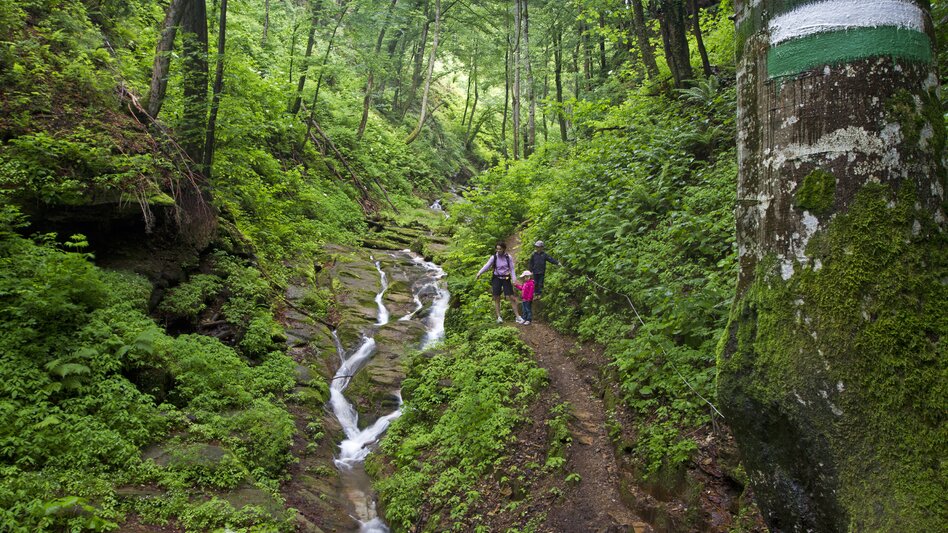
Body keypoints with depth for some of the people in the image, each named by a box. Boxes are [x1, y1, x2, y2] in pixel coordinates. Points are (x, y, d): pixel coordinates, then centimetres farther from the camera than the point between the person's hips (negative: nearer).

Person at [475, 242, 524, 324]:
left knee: (511, 297, -4)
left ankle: (518, 317, 3)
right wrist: (479, 273, -23)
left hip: (506, 279, 0)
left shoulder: (509, 257, -3)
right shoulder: (494, 257, -5)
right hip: (496, 278, 1)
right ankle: (499, 317, 11)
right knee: (496, 298, 0)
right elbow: (487, 265, -12)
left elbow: (512, 269, 0)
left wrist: (514, 280, -7)